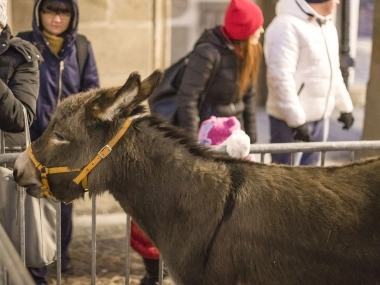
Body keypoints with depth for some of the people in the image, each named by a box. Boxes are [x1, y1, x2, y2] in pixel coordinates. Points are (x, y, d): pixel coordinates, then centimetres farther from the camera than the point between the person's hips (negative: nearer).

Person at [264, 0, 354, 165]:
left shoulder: (327, 25, 11)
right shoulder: (286, 26, -19)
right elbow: (280, 77, -24)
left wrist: (345, 106, 18)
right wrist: (297, 120, -25)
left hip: (321, 117, 9)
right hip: (290, 118, -9)